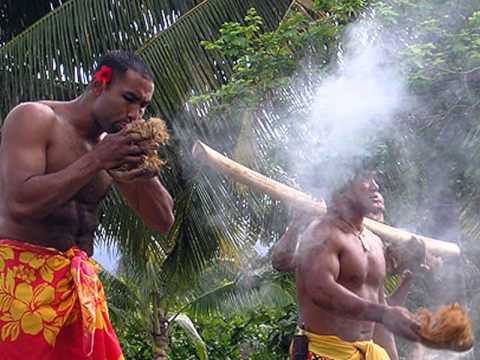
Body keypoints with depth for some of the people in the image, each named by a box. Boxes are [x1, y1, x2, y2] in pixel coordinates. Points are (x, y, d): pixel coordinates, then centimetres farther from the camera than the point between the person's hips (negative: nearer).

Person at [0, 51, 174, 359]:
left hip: (81, 284, 7)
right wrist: (96, 161, -17)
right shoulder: (35, 118, -6)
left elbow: (163, 221, 14)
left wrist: (145, 170, -3)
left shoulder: (112, 145, 13)